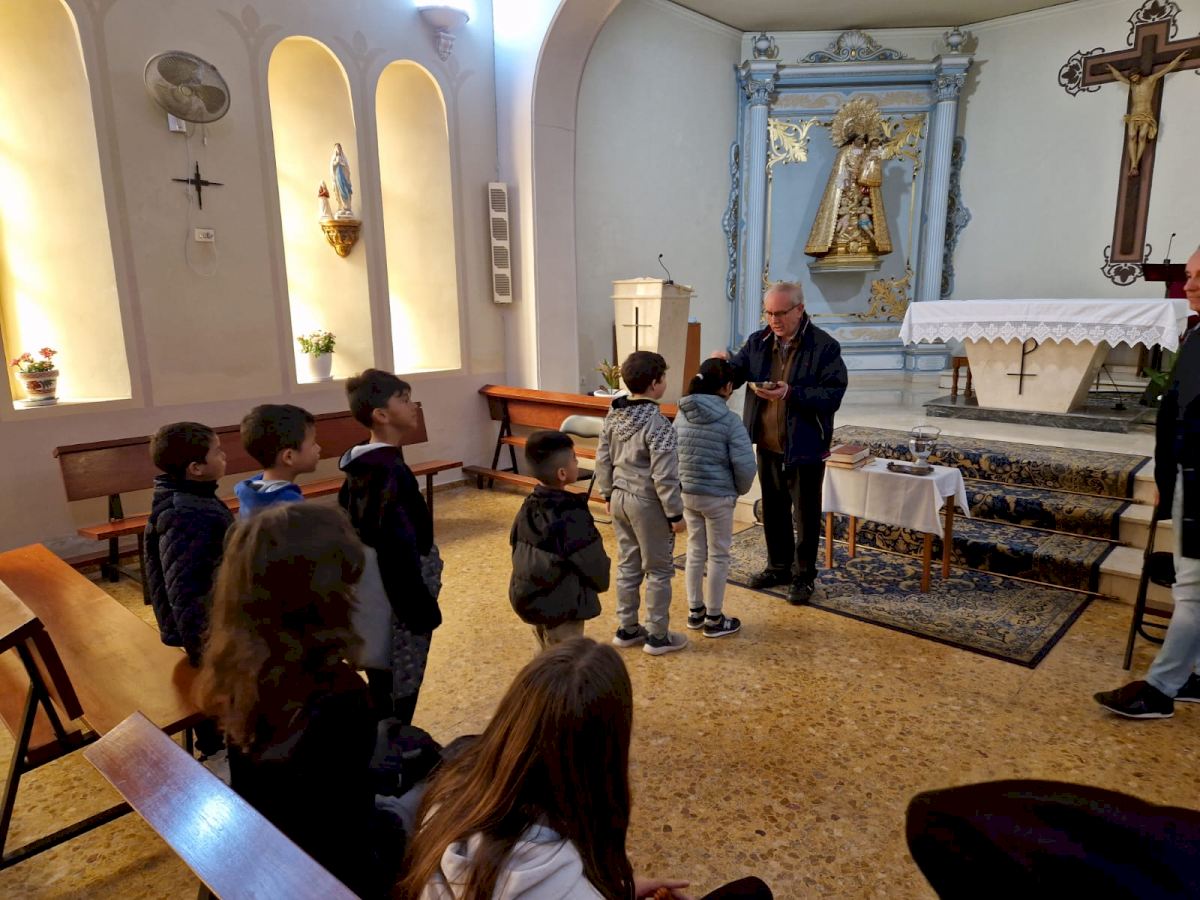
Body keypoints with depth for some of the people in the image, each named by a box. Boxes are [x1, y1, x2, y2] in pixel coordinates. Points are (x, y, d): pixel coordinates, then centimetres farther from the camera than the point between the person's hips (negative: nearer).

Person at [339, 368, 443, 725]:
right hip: (396, 601, -10)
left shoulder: (358, 465, 5)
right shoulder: (391, 472, -24)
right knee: (400, 694, 6)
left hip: (371, 598, 10)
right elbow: (399, 552, -24)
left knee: (382, 689, 23)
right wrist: (423, 611, -17)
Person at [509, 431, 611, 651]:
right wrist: (601, 583, 6)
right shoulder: (572, 518, -25)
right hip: (561, 607, -8)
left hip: (526, 598, 8)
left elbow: (517, 549, 8)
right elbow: (594, 566, -16)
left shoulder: (528, 507, -2)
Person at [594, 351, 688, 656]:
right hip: (647, 504, -7)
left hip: (620, 499, 7)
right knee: (658, 570, 7)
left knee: (627, 565, 17)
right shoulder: (658, 423, -22)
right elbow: (664, 476, -21)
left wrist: (607, 494, 19)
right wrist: (675, 513, -13)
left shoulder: (613, 416, 1)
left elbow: (603, 460, 8)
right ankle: (657, 636, 17)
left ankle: (627, 629, 29)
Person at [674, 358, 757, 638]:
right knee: (718, 556, 9)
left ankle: (695, 612, 30)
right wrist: (741, 489, 1)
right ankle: (714, 620, 19)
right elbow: (744, 464, -18)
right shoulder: (729, 420, -16)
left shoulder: (682, 415, 0)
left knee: (695, 551, 18)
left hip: (686, 494, 6)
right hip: (717, 497, -5)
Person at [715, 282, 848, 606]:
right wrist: (724, 365, -22)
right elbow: (735, 377, 1)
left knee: (805, 515, 9)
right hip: (767, 445, 5)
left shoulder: (825, 346, -14)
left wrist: (792, 393, -31)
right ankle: (779, 567, 36)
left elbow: (833, 395, -19)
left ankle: (804, 576, 25)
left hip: (805, 447, -5)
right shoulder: (757, 341, 1)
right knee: (773, 510, 18)